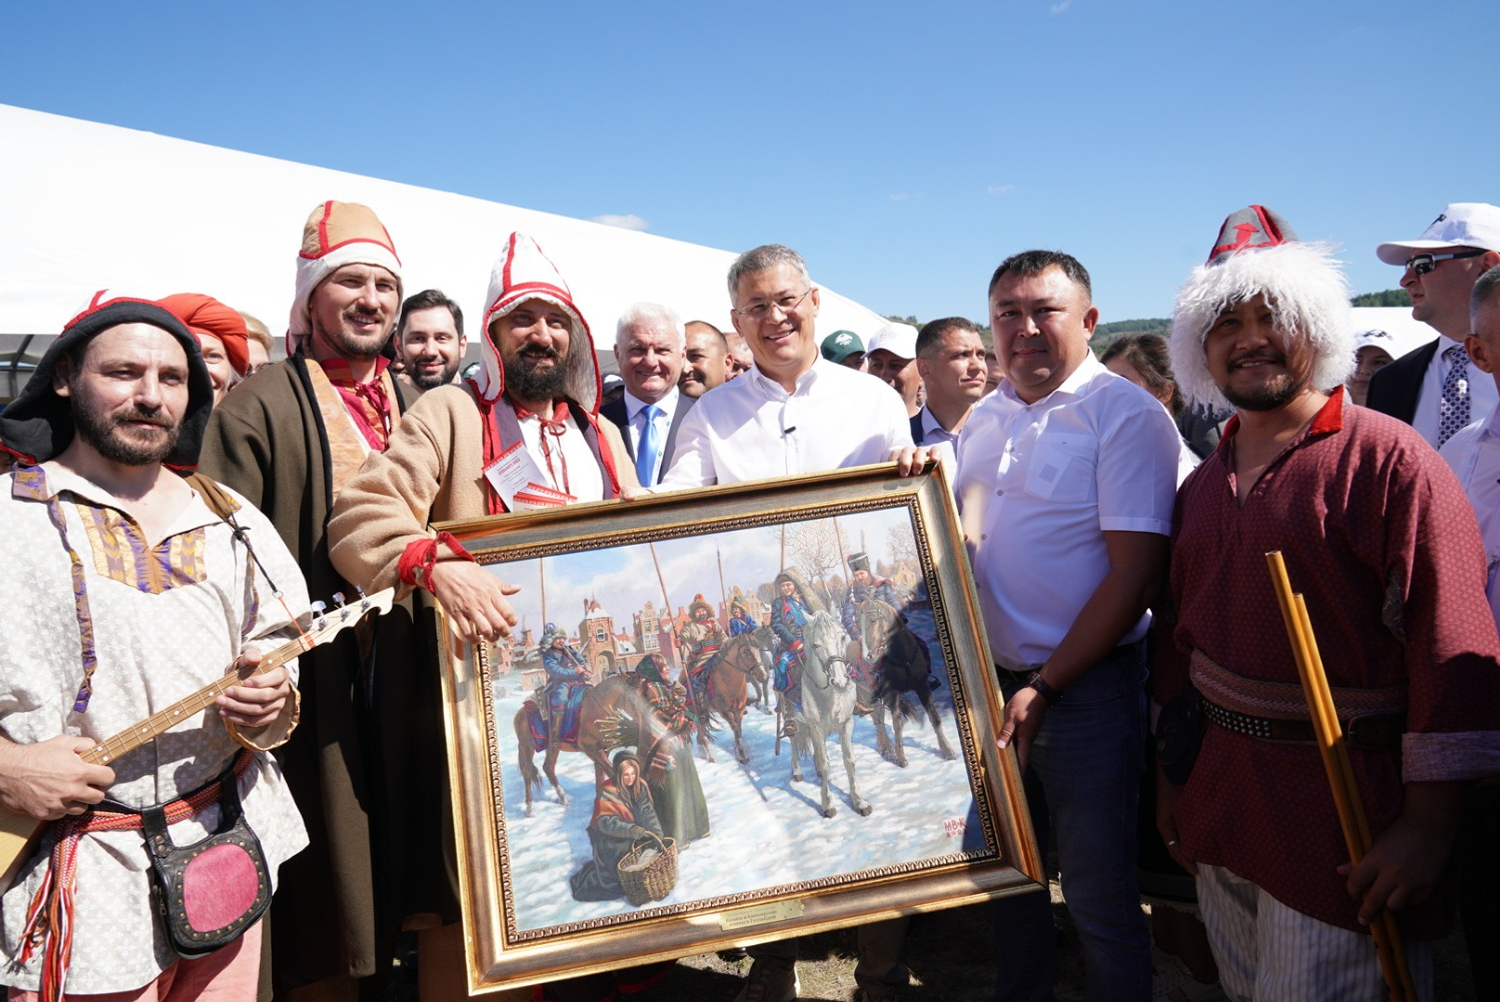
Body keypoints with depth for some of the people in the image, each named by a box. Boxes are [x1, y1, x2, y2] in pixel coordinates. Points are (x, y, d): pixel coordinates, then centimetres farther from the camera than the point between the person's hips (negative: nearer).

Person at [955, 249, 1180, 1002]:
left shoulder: (1126, 416, -12)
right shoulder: (986, 417, 9)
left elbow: (1133, 575, -17)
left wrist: (1045, 687, -18)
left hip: (1082, 687, -6)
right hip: (990, 681, 7)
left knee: (1099, 893, 6)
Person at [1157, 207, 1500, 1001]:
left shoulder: (1389, 460, -12)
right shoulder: (1203, 483, 9)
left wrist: (1429, 823, -18)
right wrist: (1170, 772, 16)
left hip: (1345, 812, -6)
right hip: (1221, 800, 7)